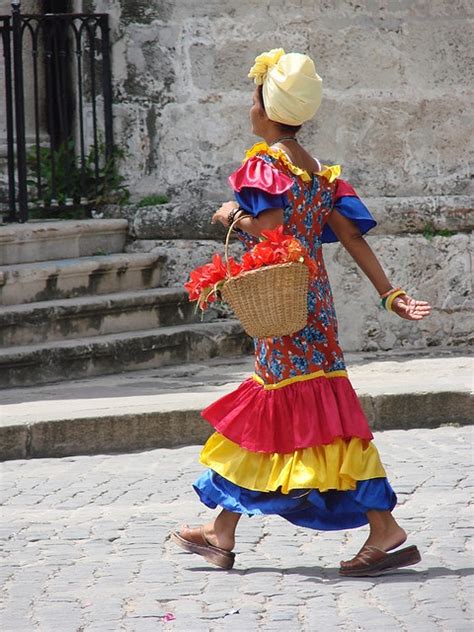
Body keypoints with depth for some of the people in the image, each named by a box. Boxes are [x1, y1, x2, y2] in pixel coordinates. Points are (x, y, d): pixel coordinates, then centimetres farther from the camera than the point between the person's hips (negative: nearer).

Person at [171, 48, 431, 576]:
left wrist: (233, 216, -5)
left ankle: (385, 532, -12)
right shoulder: (317, 172, 12)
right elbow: (353, 237, 8)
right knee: (263, 414, 14)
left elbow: (267, 231, -23)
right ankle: (222, 536, 22)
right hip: (313, 305, 9)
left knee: (310, 415, -9)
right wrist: (389, 294, 6)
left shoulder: (265, 165, -11)